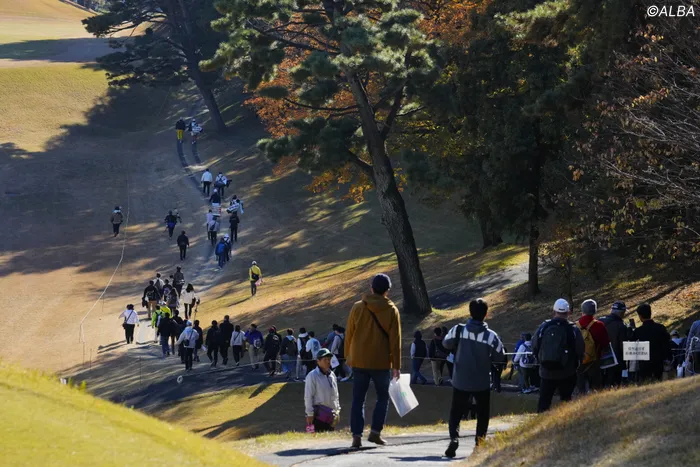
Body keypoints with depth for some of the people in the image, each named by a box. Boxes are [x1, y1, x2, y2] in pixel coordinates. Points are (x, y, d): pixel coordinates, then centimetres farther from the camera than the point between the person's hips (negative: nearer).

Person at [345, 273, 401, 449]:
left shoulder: (358, 308, 1)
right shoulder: (391, 311, -3)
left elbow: (349, 334, 4)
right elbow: (395, 340, -4)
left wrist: (348, 356, 16)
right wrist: (396, 365, -1)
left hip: (359, 362, 1)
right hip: (381, 362, -1)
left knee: (358, 399, 5)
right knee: (383, 397, 15)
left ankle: (357, 435, -4)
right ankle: (375, 432, 5)